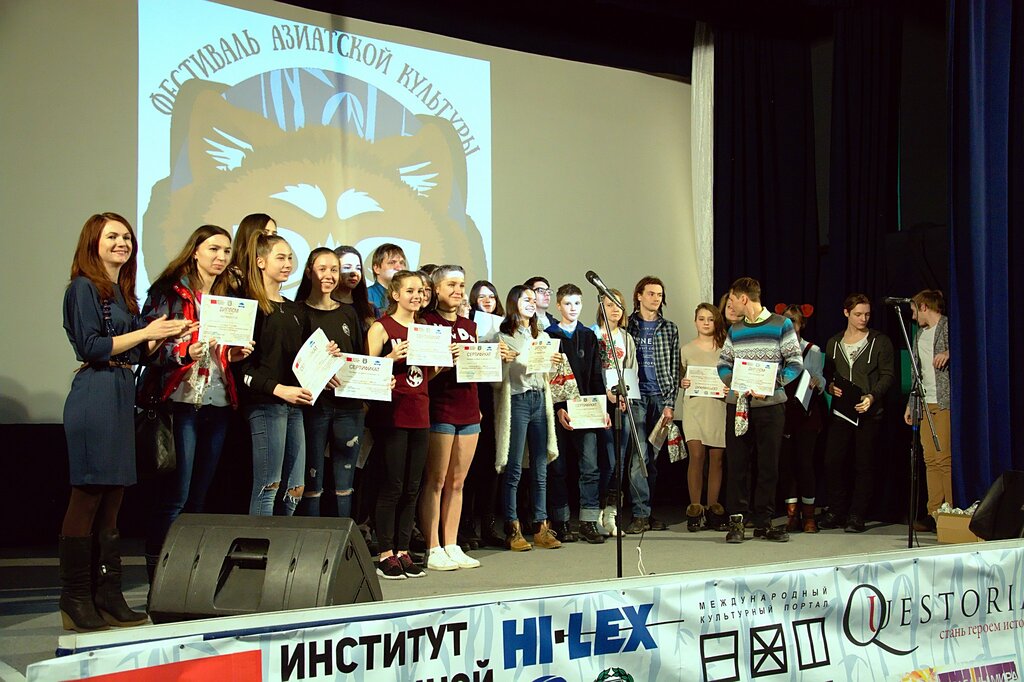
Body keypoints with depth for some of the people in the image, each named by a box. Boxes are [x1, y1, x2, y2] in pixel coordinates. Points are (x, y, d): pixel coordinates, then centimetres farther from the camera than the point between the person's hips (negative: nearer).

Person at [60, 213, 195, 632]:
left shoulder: (124, 293, 20)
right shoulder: (83, 288, -4)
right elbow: (91, 347, -14)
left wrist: (167, 336, 4)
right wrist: (146, 331, -12)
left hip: (122, 396, 8)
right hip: (94, 396, -8)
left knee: (112, 499, 8)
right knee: (87, 498, -6)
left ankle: (107, 597, 11)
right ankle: (75, 601, -1)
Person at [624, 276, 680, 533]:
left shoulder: (670, 329, 12)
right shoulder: (627, 326, 7)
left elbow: (674, 368, 8)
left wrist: (670, 403, 0)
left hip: (661, 398, 3)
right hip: (636, 397, -3)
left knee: (653, 456, 6)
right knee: (639, 455, -10)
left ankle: (646, 512, 14)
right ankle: (641, 514, -8)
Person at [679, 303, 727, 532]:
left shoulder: (725, 348, 9)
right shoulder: (687, 350, 10)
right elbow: (680, 378, 14)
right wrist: (683, 383, -7)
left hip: (719, 407, 1)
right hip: (694, 405, -1)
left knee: (716, 458, 2)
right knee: (696, 455, -10)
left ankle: (713, 507, 11)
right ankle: (694, 508, -4)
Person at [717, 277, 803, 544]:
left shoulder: (781, 325, -1)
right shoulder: (735, 330, 13)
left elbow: (795, 363, -5)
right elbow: (723, 363, 13)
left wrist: (771, 385, -17)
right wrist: (732, 383, -8)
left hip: (770, 405, -3)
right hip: (737, 405, 3)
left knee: (769, 464, 3)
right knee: (737, 463, 1)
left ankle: (762, 521, 12)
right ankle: (736, 520, 5)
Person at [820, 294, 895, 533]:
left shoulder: (880, 342, 4)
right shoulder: (833, 343, 15)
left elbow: (887, 375, -1)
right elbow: (827, 374, 19)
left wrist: (872, 396, -16)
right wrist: (830, 386, -3)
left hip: (869, 413, -3)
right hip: (841, 412, 3)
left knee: (863, 465, -1)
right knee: (832, 461, -4)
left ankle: (856, 516, 6)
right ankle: (836, 512, 9)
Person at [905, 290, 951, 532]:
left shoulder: (949, 327, -1)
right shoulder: (920, 335, 22)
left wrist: (949, 353, -26)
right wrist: (911, 404, 20)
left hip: (946, 403, -7)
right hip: (925, 404, 7)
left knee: (945, 458, -10)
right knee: (931, 460, 4)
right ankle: (934, 514, 5)